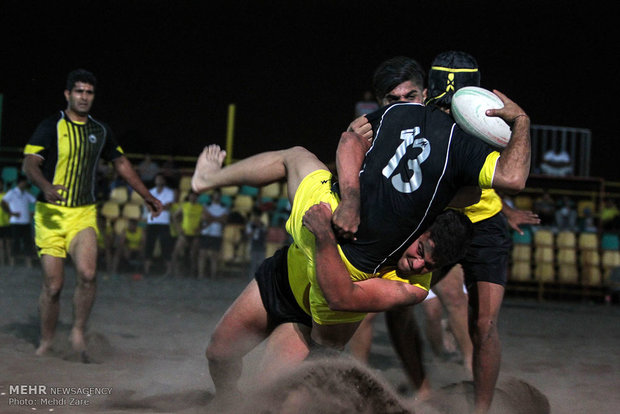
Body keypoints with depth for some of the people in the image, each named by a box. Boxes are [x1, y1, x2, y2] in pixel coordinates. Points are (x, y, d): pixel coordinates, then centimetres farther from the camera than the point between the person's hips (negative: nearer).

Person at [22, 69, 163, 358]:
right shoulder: (50, 127, -3)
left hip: (84, 214, 3)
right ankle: (46, 342, 17)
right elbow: (30, 163, -13)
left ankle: (78, 333, -3)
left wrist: (146, 195, 26)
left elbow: (120, 162, 25)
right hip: (51, 214, -2)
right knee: (53, 285, -4)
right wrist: (45, 186, -34)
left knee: (87, 274, -21)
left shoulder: (100, 131, 11)